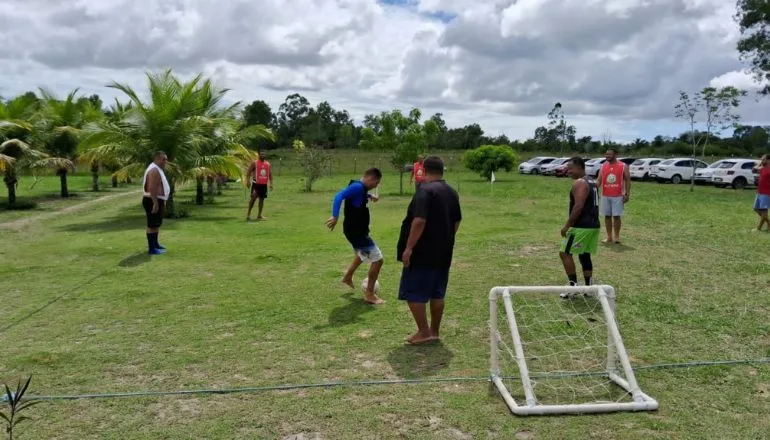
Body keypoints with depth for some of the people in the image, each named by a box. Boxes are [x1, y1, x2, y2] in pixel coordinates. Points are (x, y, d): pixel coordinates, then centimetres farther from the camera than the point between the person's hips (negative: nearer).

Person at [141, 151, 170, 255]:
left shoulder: (157, 170, 17)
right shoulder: (154, 170, -18)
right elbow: (152, 188, -26)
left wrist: (162, 203, 25)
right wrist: (155, 203, -29)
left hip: (158, 201, 11)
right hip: (153, 202, -11)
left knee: (157, 224, 20)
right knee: (152, 225, -8)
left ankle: (155, 243, 32)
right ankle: (151, 248, -6)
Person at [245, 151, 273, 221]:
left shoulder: (268, 164, 10)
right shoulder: (254, 163, -3)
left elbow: (270, 174, 14)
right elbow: (248, 172, -5)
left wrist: (271, 183, 6)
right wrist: (248, 181, -16)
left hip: (264, 184, 5)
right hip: (256, 183, -5)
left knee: (262, 199, 7)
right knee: (253, 198, -10)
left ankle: (259, 215, 15)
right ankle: (248, 214, 0)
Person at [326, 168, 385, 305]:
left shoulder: (361, 187, 8)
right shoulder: (357, 187, -21)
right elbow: (339, 196, -35)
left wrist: (369, 196, 28)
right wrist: (335, 217, -44)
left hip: (358, 230, 11)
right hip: (355, 231, -11)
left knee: (363, 253, 35)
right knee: (377, 259, -7)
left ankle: (348, 277, 51)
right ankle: (369, 294, 2)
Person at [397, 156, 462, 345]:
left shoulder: (425, 190, -15)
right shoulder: (452, 192, 11)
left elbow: (419, 221, -25)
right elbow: (456, 222, 17)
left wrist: (408, 247, -22)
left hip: (422, 252, -8)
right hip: (443, 253, 8)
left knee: (413, 292, 1)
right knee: (437, 293, 14)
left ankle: (424, 332, 3)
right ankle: (434, 331, 20)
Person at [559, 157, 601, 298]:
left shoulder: (579, 183, -14)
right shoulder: (592, 182, 17)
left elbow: (578, 206, -23)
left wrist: (567, 225, -21)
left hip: (581, 226, -10)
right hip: (594, 225, 10)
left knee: (565, 253, -2)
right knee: (585, 255, 15)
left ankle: (574, 285, -5)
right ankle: (588, 287, 16)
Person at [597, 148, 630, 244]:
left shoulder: (623, 166, -3)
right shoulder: (603, 166, 6)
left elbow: (627, 180, -1)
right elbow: (599, 180, 5)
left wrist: (627, 194, -8)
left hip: (618, 196, -3)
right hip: (605, 196, 3)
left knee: (616, 216, -1)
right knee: (607, 216, 6)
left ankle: (617, 237, 9)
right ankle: (609, 237, 14)